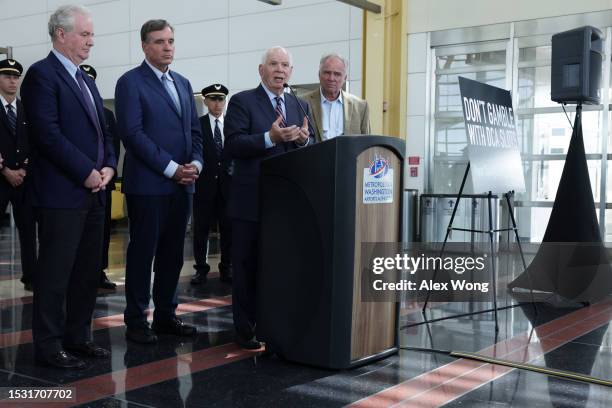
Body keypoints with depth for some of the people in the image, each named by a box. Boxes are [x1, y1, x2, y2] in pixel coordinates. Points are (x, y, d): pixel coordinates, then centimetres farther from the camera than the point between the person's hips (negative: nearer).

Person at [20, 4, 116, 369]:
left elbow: (103, 131, 20)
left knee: (88, 271, 12)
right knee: (55, 272, -1)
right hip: (62, 193, -8)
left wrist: (108, 166, 1)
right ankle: (49, 346, 9)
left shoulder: (86, 81, 19)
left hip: (93, 192, 8)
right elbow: (48, 133, -17)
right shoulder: (42, 74, -8)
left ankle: (78, 337, 22)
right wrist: (87, 172, -15)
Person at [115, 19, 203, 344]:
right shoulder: (130, 82, -4)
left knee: (172, 254, 10)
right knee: (142, 253, 1)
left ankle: (166, 315, 20)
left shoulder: (183, 83, 16)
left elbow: (194, 131, 17)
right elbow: (133, 134, -13)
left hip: (182, 184, 6)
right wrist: (172, 168, -16)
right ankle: (136, 321, 11)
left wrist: (195, 163, -1)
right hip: (147, 184, -6)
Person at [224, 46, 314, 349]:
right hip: (252, 201, -5)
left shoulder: (300, 106, 15)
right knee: (248, 267, 4)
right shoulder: (242, 101, -2)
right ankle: (245, 329, 14)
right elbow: (233, 145, -14)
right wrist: (270, 138, -25)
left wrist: (304, 139, -10)